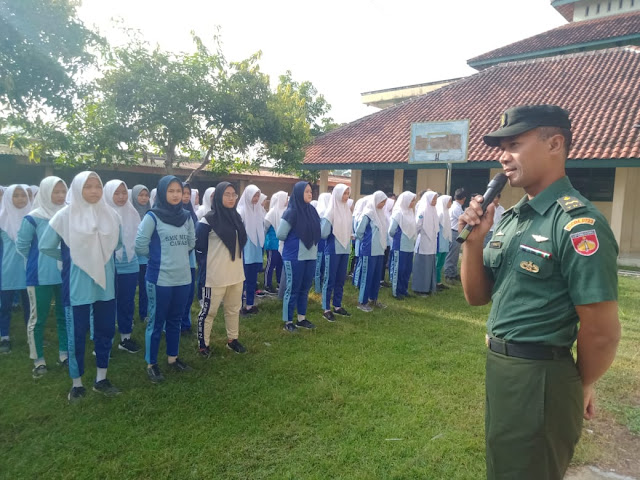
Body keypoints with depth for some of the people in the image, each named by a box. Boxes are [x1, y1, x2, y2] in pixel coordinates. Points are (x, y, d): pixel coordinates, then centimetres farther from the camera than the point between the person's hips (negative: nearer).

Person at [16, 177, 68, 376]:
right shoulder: (33, 218, -10)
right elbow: (21, 245, -2)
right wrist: (38, 261, 7)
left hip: (65, 274, 4)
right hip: (41, 276, -4)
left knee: (65, 316, 12)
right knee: (38, 318, 5)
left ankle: (64, 355, 24)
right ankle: (39, 361, 16)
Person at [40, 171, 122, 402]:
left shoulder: (110, 215, 1)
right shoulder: (64, 216, -9)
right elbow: (45, 246, 0)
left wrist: (99, 256, 9)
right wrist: (69, 258, 5)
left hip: (105, 282, 4)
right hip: (77, 284, -3)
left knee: (105, 331, 10)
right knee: (77, 334, 6)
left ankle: (101, 380, 26)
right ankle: (76, 384, 22)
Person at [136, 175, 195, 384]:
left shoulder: (186, 216, 7)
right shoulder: (153, 217, -9)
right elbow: (140, 246, -9)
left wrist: (178, 254, 9)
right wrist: (158, 255, 4)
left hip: (183, 278, 5)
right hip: (160, 279, -5)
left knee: (175, 320, 16)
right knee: (156, 322, 5)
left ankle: (173, 358, 31)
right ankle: (151, 364, 18)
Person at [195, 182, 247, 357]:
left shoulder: (236, 217, 8)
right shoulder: (208, 220, -12)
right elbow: (199, 246, -7)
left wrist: (237, 263, 14)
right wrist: (207, 267, -3)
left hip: (236, 273, 7)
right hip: (215, 275, -7)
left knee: (234, 309, 17)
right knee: (209, 311, 4)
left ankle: (232, 339, 32)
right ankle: (203, 344, 18)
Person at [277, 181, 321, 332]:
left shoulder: (312, 210, 6)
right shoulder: (291, 212, -13)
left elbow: (317, 232, 17)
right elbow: (280, 234, -11)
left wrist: (312, 242, 4)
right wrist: (294, 241, 4)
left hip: (310, 256, 6)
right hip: (294, 257, -6)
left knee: (305, 288, 14)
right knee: (293, 289, 3)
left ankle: (301, 318, 27)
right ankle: (288, 321, 15)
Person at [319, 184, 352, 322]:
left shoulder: (347, 210, 9)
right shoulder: (331, 211, -11)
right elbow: (323, 233, -16)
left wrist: (350, 236, 5)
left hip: (345, 248, 7)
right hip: (333, 249, -7)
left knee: (341, 279, 13)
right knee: (330, 279, 0)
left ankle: (337, 306, 24)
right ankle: (326, 309, 8)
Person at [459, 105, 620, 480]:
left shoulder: (577, 223, -21)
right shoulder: (509, 217, 5)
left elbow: (602, 333, -19)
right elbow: (478, 296, 6)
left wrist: (580, 388, -1)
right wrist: (474, 240, -10)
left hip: (540, 378, -8)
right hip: (498, 366, 8)